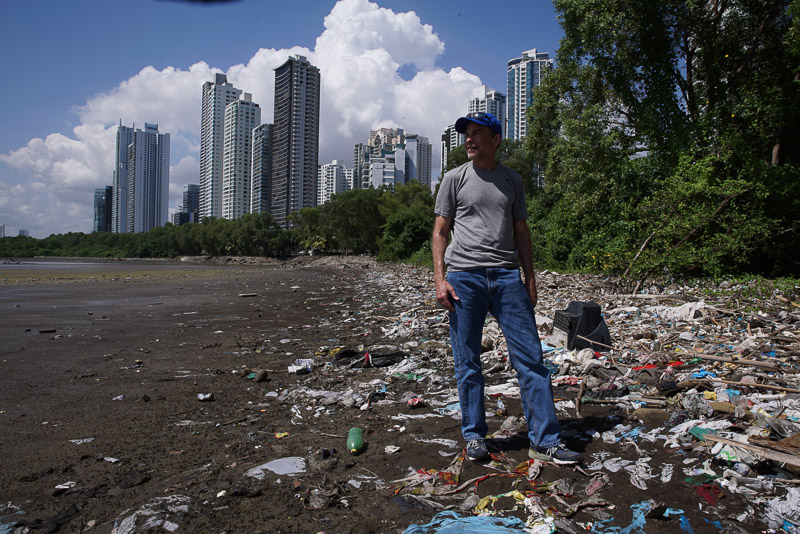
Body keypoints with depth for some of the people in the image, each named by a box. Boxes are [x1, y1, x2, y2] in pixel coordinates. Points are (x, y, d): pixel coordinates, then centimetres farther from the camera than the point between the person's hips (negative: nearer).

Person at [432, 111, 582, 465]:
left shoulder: (512, 181, 16)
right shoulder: (455, 179, 9)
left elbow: (521, 232, 18)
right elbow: (440, 232, 5)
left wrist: (530, 279, 10)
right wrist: (440, 279, -6)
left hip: (506, 275, 2)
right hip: (464, 276, -2)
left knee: (530, 358, -1)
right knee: (467, 362, 3)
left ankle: (545, 442, 8)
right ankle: (475, 436, 19)